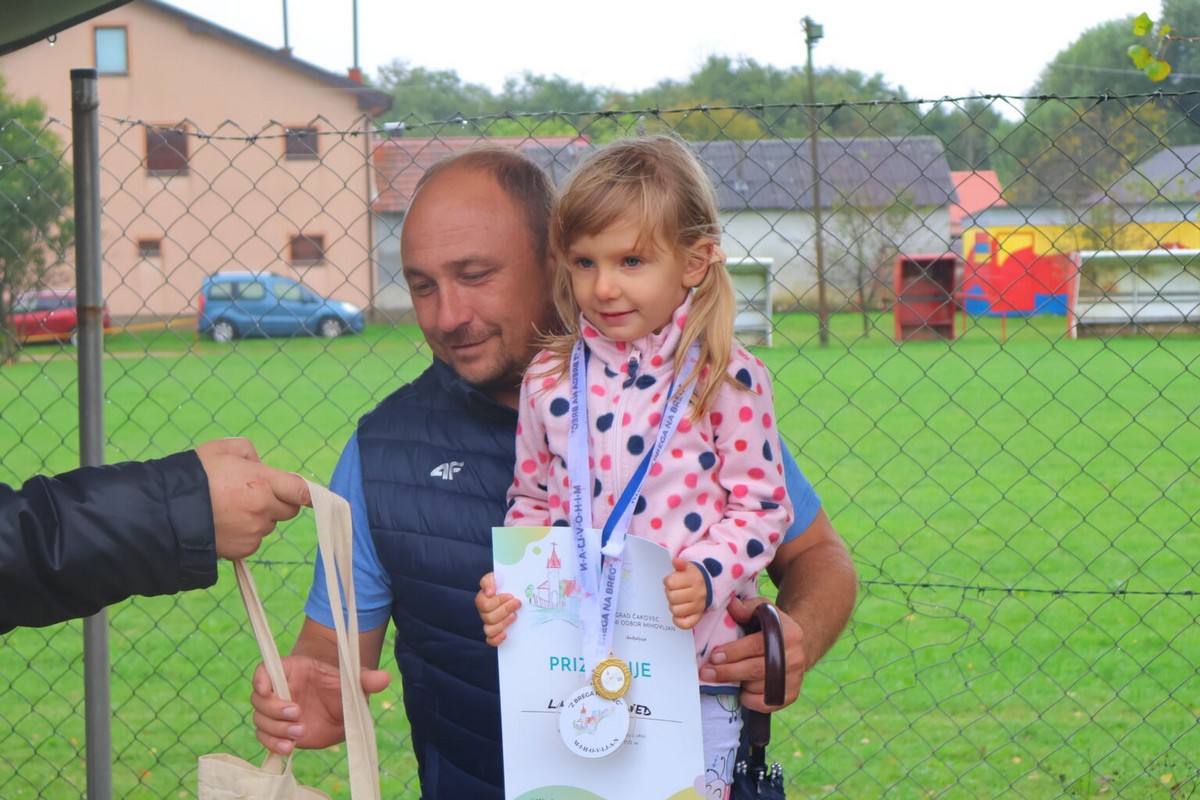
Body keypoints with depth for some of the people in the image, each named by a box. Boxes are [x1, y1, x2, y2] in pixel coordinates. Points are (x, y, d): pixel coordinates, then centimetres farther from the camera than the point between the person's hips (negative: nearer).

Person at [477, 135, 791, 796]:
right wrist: (508, 589, -2)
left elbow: (760, 505, -3)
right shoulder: (549, 381, 3)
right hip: (571, 660, 3)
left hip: (693, 663, -3)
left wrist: (705, 575, -18)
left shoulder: (729, 379, -6)